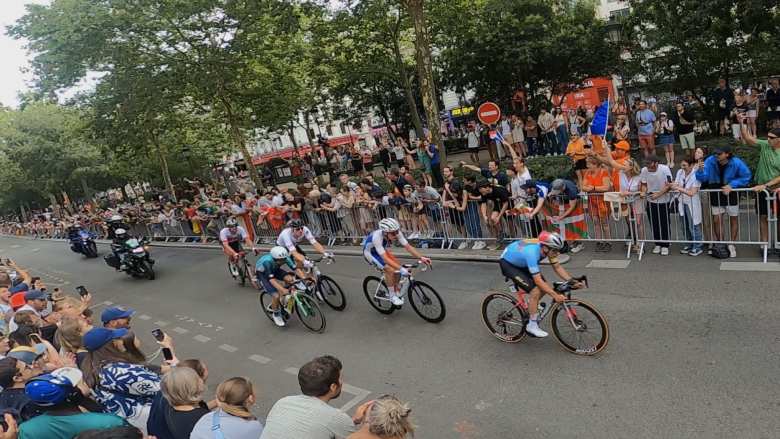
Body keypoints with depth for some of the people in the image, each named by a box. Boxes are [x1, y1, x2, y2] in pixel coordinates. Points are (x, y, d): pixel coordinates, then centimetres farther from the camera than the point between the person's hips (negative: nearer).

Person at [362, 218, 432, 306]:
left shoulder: (396, 233, -26)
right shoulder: (377, 237, -42)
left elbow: (408, 247, -22)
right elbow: (385, 258, -45)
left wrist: (421, 257, -34)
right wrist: (401, 269, -52)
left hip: (381, 250, 6)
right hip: (370, 253, -6)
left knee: (397, 266, -8)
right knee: (390, 270, -23)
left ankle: (397, 292, 12)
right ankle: (392, 296, -5)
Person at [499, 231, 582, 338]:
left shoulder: (547, 248, -17)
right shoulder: (532, 253, -39)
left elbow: (557, 267, -7)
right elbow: (538, 281, -37)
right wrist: (555, 295, -40)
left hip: (520, 262, 8)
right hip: (507, 263, -8)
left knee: (545, 288, 0)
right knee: (535, 291, -18)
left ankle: (531, 308, 24)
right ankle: (532, 326, -4)